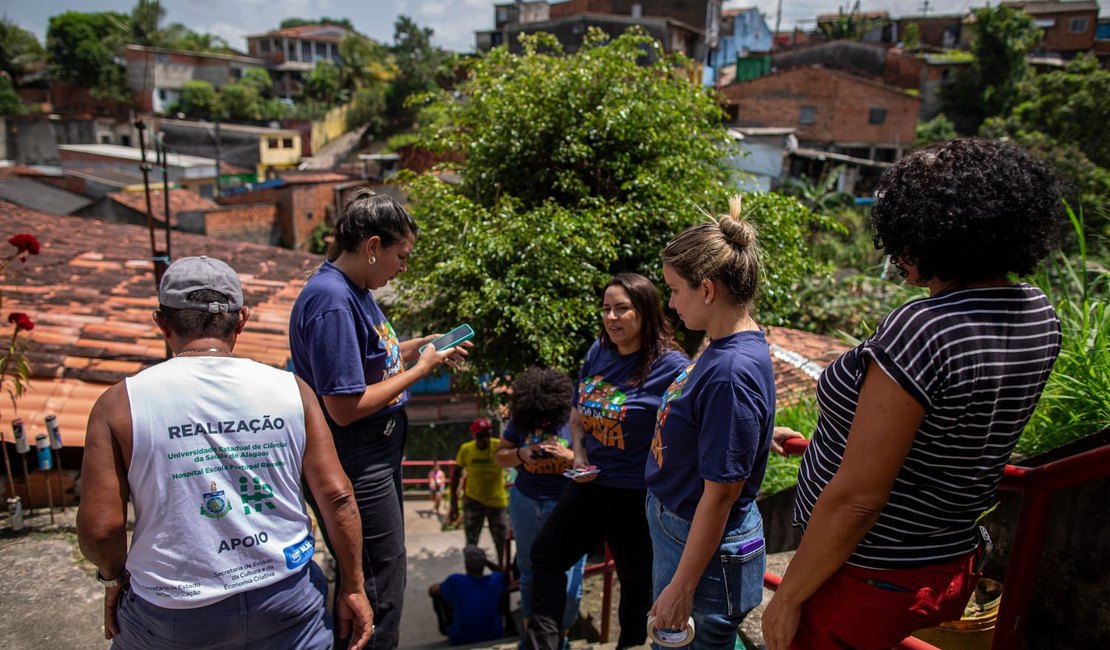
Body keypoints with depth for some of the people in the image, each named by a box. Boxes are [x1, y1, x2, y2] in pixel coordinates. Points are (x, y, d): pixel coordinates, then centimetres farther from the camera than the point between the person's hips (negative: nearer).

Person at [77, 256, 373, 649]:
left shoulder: (121, 404, -10)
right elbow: (337, 496, -7)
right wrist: (353, 587, 4)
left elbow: (99, 527, -10)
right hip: (287, 601, 1)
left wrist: (115, 577, 12)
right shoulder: (290, 390, -6)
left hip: (173, 617, 0)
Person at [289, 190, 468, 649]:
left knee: (383, 581, 24)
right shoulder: (332, 301, -24)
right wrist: (418, 370, -18)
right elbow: (345, 407, -26)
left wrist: (418, 348, 3)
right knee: (379, 596, 5)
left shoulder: (355, 289, 6)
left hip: (379, 456, 10)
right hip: (357, 467, -10)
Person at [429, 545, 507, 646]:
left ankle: (445, 626, 33)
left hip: (461, 641, -2)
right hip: (494, 638, 2)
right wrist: (486, 561, 0)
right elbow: (504, 573, 11)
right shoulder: (496, 580, -16)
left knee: (438, 594, 10)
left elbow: (431, 591, 0)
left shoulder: (456, 581, -22)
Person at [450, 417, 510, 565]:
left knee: (501, 538, 10)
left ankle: (502, 566, 33)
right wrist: (454, 503, 0)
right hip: (472, 500, 1)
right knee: (471, 541, 8)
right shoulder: (465, 449, -10)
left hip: (496, 499, -1)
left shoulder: (499, 446, -17)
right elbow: (456, 473, 0)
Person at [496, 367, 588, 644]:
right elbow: (500, 456, 6)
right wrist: (521, 453, -15)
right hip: (526, 504, 4)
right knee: (529, 574, 20)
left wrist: (569, 456, -28)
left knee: (567, 582, -1)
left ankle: (561, 638, 25)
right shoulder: (519, 419, -2)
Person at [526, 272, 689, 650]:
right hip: (591, 485, 7)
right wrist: (579, 456, 0)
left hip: (637, 495, -6)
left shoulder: (672, 367, -18)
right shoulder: (598, 353, 2)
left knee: (636, 578, 14)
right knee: (547, 552, 14)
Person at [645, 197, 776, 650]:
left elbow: (720, 494, -25)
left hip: (706, 550, -9)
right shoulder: (725, 348, -1)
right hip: (675, 529, 9)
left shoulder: (732, 372, -29)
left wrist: (681, 587, -18)